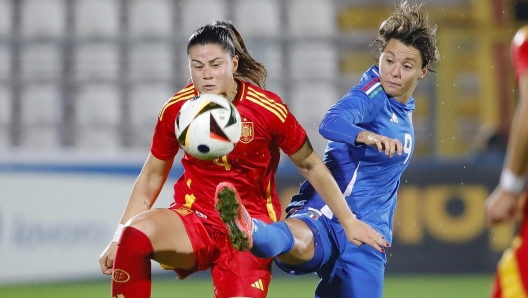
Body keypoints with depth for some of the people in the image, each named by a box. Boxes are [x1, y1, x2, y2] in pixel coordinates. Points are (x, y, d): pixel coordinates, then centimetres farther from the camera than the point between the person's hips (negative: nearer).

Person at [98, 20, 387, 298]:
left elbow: (310, 166, 2)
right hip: (194, 222, 1)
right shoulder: (175, 110, -5)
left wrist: (349, 221, 4)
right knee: (136, 232, -31)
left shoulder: (268, 110, -12)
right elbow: (152, 176, 8)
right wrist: (118, 239, 3)